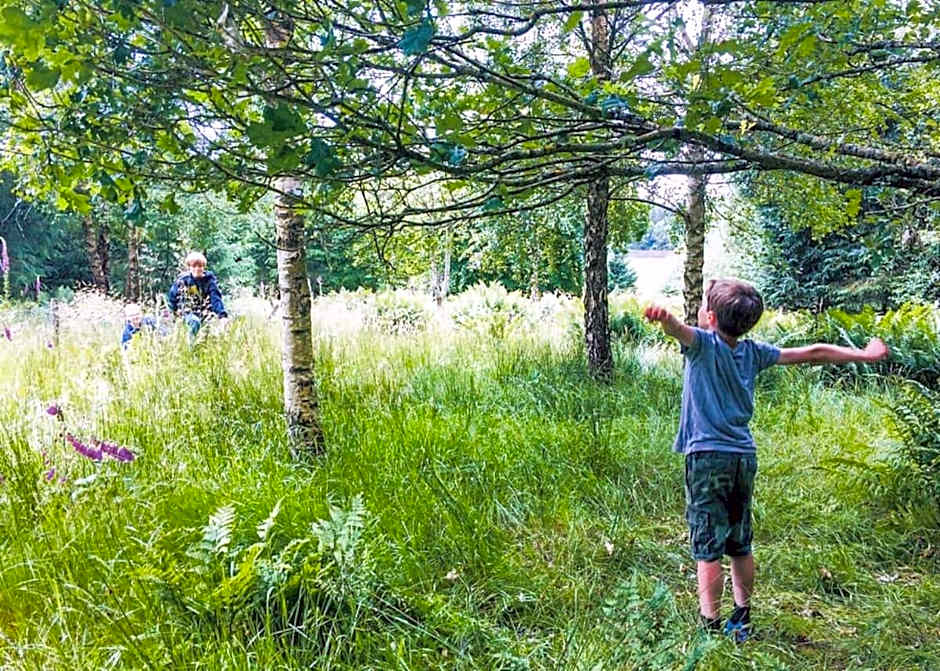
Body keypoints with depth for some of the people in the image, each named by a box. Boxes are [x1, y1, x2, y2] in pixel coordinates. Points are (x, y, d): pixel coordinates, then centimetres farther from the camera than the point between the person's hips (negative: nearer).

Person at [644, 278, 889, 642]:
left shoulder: (704, 343, -6)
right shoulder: (753, 352, 8)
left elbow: (680, 328, -31)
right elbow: (813, 353, 14)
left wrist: (665, 318, -54)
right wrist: (866, 354, 27)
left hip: (708, 458, -6)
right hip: (744, 457, 6)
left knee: (707, 548, -1)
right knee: (740, 546, 15)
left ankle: (710, 628, 3)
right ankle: (742, 622, 26)